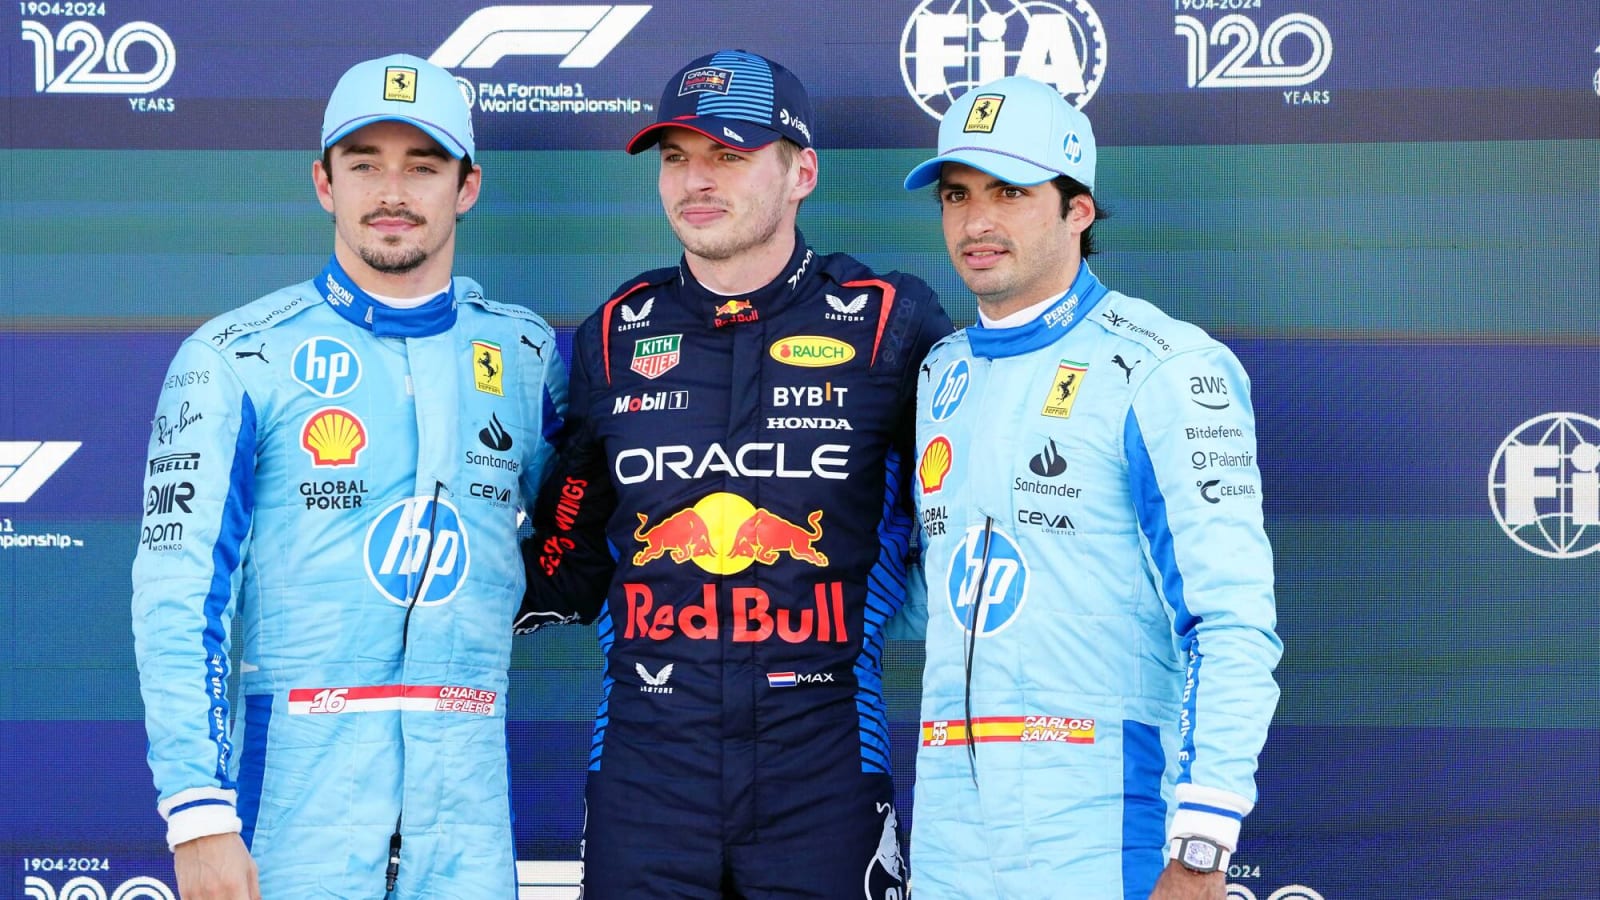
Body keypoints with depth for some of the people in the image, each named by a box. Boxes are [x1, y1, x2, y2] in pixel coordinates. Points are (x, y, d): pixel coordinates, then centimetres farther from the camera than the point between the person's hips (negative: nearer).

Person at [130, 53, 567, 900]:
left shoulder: (527, 356, 8)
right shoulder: (238, 356, -3)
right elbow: (179, 590, -8)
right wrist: (198, 815, -14)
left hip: (467, 802, 3)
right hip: (296, 792, -3)